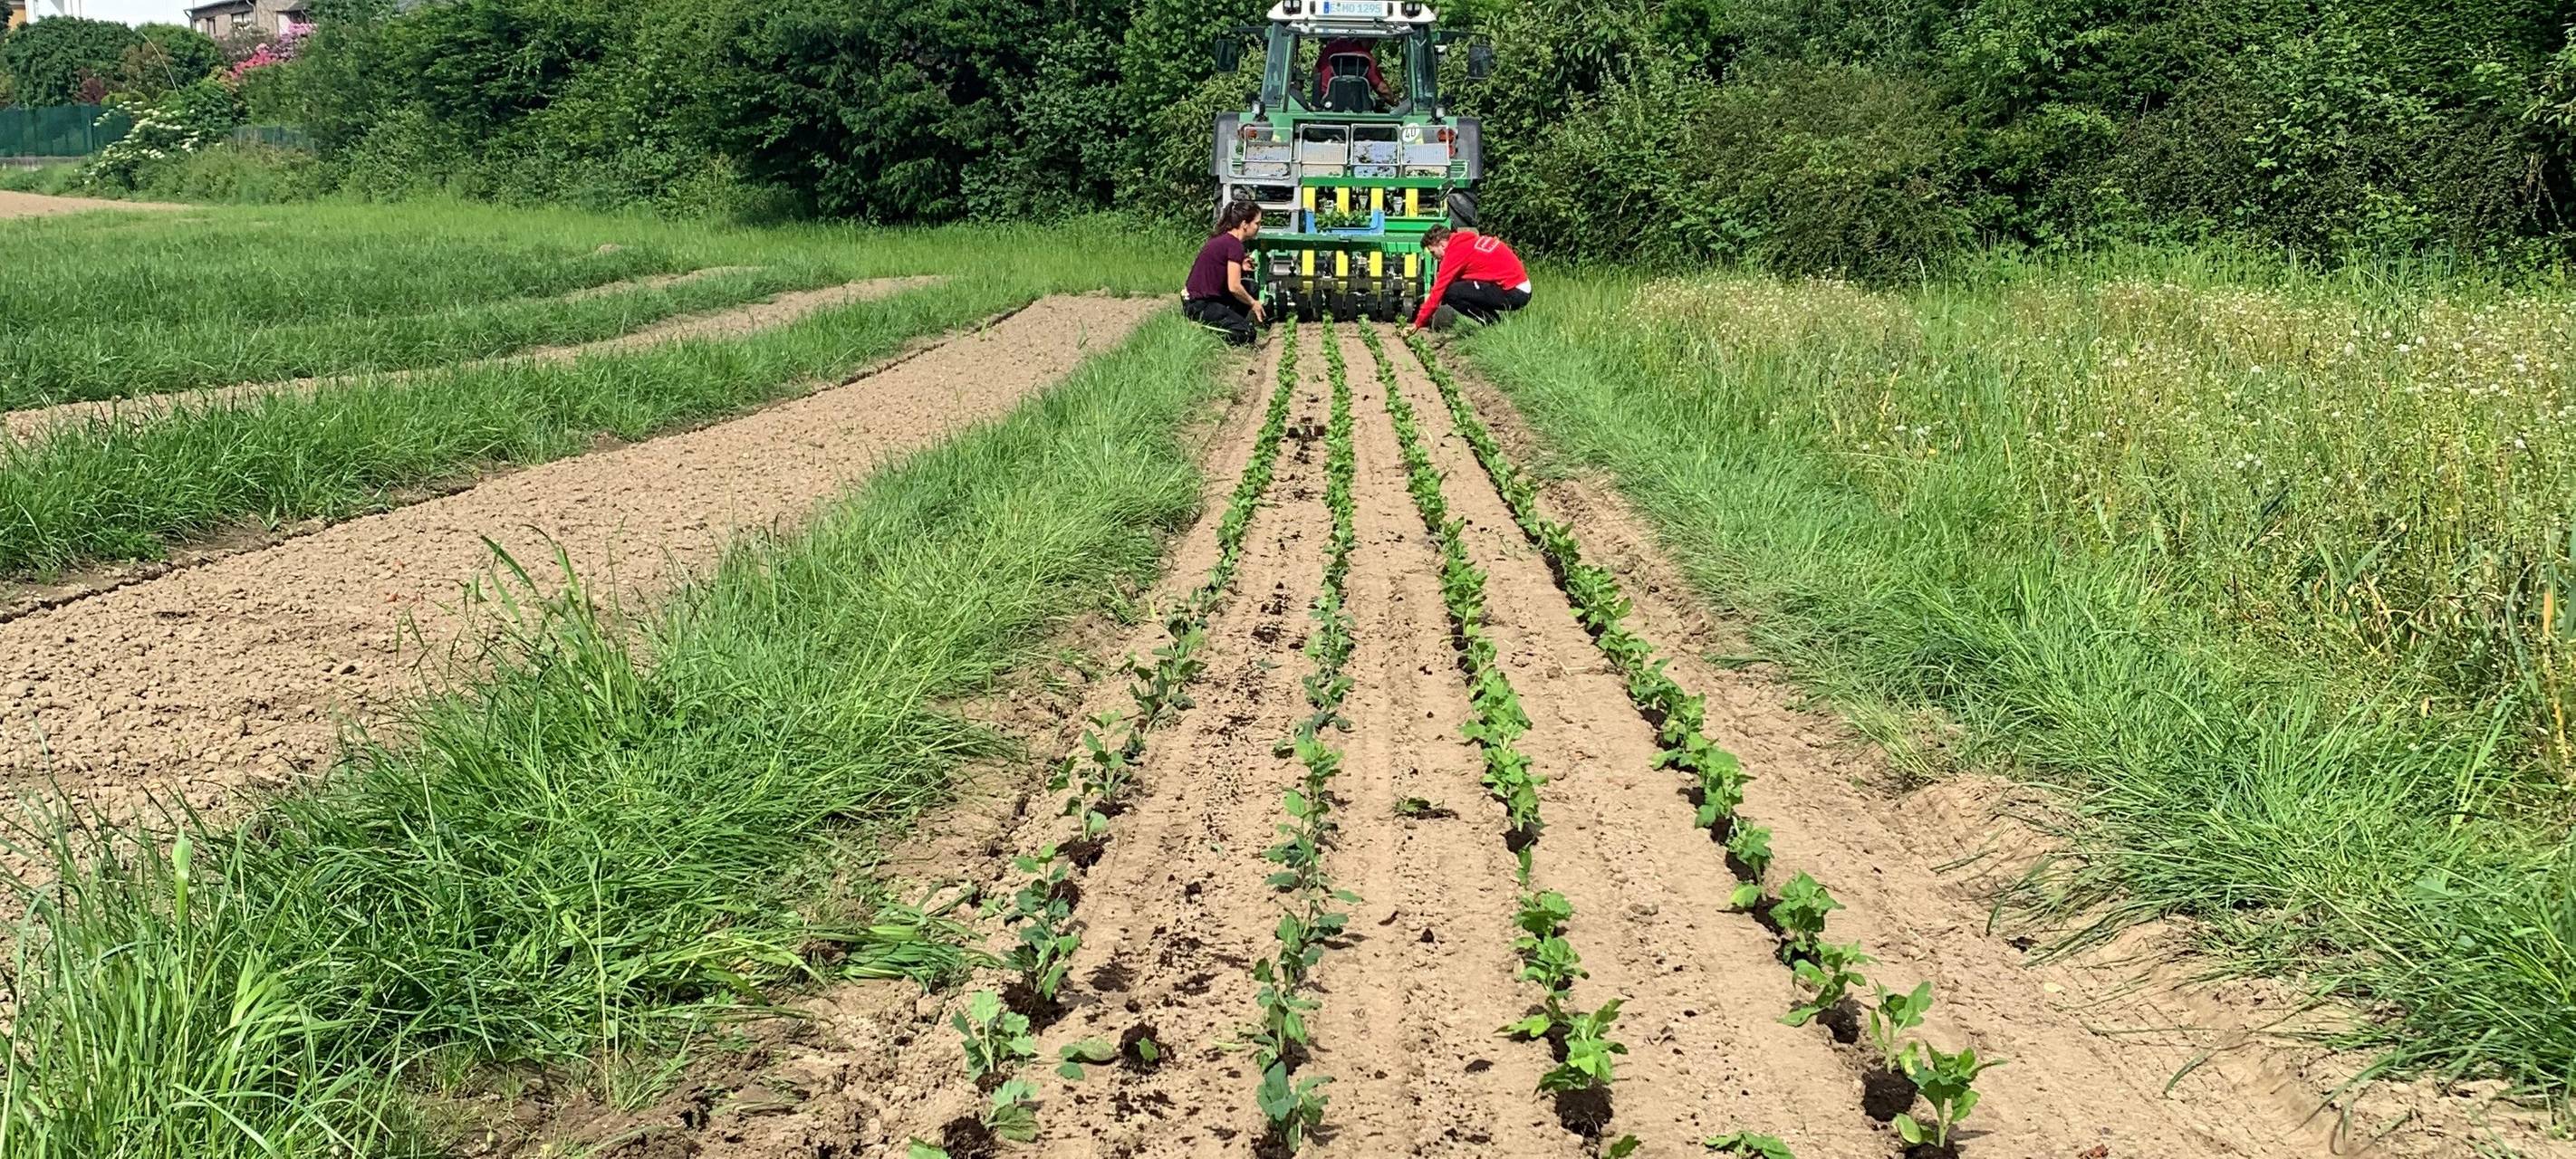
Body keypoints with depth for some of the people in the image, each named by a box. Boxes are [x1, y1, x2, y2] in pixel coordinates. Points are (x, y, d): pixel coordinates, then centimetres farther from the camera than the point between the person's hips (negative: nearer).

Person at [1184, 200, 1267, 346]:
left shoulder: (1222, 239, 11)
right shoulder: (1234, 245, -17)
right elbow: (1234, 287, -20)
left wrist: (1239, 267, 7)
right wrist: (1253, 303, -3)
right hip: (1199, 306, -10)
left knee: (1251, 288, 16)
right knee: (1247, 335, -13)